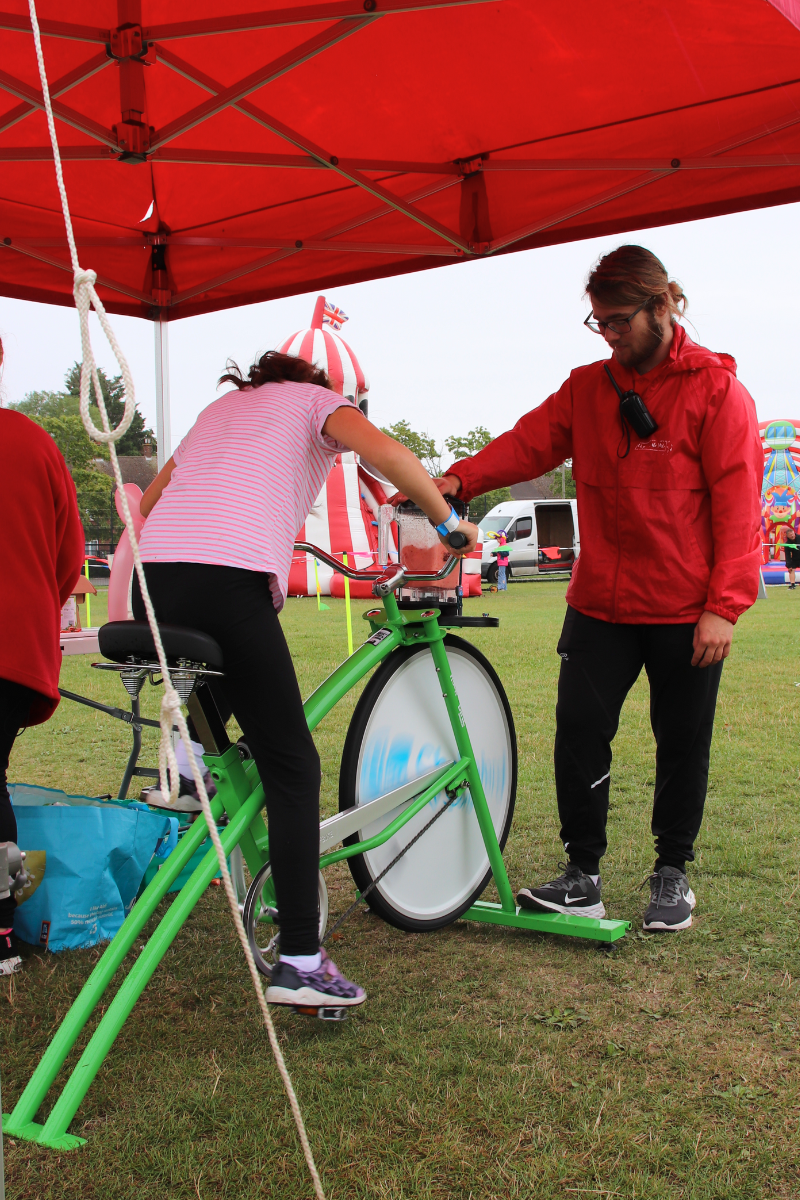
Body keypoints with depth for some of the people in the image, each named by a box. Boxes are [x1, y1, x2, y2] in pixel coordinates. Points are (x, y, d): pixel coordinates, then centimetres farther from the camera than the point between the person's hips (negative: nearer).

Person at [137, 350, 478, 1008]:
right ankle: (300, 962, -5)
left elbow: (146, 502, 40)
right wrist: (449, 521, 6)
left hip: (153, 576, 7)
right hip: (228, 580, -7)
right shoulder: (319, 400, 18)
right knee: (293, 768, -3)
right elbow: (382, 449, -5)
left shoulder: (223, 405, 36)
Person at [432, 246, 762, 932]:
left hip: (685, 611, -3)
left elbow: (738, 504, -8)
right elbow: (529, 443, -2)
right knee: (579, 731, -3)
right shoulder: (587, 389, 9)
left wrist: (724, 606, -14)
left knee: (682, 743, 8)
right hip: (600, 603, 3)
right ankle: (582, 876, 11)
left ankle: (673, 872, 26)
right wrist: (460, 479, -21)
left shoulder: (716, 390, -4)